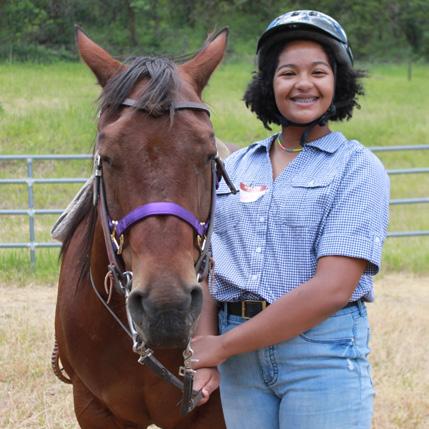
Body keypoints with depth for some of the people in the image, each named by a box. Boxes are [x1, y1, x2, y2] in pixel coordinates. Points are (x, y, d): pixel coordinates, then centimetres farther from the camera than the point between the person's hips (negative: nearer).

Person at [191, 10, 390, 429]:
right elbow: (208, 268, 7)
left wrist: (222, 346, -13)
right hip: (240, 359, 4)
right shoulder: (235, 167, 11)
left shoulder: (357, 167, -4)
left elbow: (332, 289, -13)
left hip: (322, 349, -4)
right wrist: (204, 350, -12)